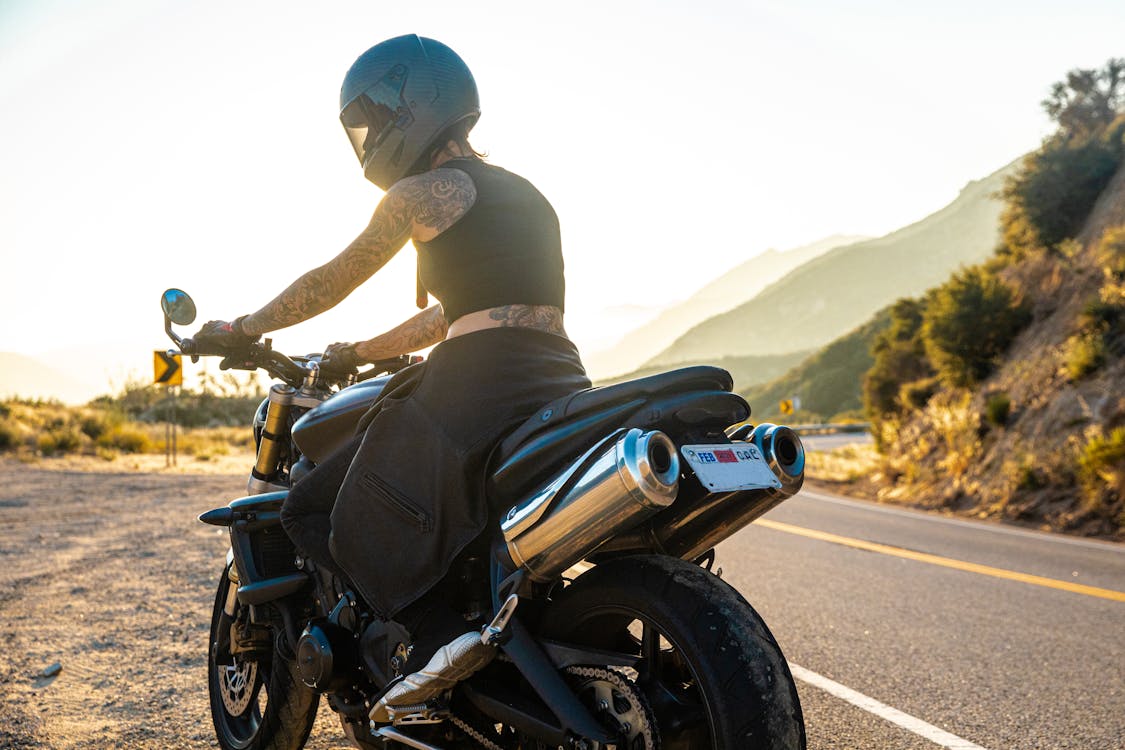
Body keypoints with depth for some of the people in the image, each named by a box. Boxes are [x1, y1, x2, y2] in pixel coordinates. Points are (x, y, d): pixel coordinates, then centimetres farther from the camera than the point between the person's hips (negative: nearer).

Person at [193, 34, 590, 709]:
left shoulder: (425, 191, 1)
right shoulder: (524, 193, 24)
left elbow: (333, 281, 8)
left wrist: (241, 329, 23)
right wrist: (355, 353, 37)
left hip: (477, 386, -8)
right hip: (561, 383, 9)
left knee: (312, 512, 3)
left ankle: (442, 637, -14)